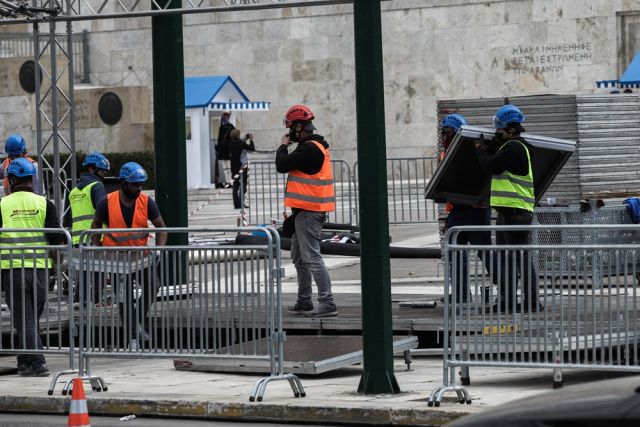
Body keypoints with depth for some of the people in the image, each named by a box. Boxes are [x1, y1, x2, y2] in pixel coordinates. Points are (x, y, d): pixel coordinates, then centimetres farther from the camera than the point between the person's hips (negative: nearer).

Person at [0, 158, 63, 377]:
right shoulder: (44, 204, 2)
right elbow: (57, 238, -1)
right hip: (39, 268, 2)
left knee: (24, 319, 0)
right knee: (33, 317, 16)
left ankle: (37, 363, -11)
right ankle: (25, 362, 23)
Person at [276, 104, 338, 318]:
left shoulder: (309, 149, -18)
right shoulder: (315, 146, 16)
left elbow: (282, 165, -19)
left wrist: (283, 146, -3)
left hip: (308, 212, -11)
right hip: (306, 211, 11)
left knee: (311, 257, -11)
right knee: (299, 257, 17)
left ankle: (327, 303, -12)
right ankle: (304, 302, 24)